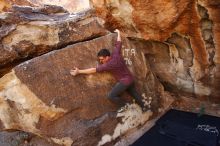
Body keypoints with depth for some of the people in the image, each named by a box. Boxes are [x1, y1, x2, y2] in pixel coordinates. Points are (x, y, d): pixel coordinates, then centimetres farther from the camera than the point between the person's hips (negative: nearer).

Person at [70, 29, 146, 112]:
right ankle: (143, 107, 42)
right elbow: (118, 43, 7)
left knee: (111, 96, -10)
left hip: (124, 81, -9)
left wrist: (79, 71, -24)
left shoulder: (109, 65, -25)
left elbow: (94, 70, -26)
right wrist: (118, 33, 24)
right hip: (130, 79, 9)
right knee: (134, 94, 26)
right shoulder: (116, 54, -8)